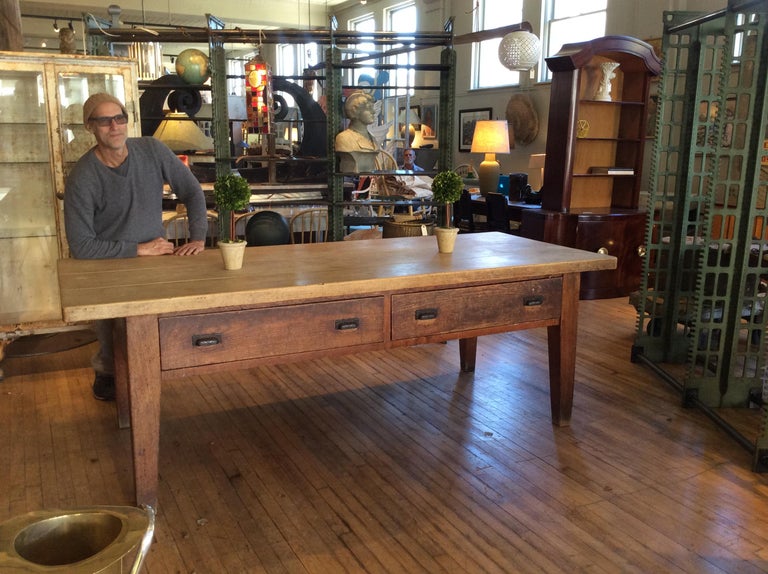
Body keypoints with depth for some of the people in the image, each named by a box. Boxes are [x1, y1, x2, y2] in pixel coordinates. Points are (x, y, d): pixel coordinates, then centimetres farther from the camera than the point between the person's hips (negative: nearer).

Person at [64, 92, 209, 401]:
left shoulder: (152, 150, -6)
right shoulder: (81, 178, -16)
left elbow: (192, 191, 2)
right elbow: (80, 246, -17)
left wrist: (198, 237, -10)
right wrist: (139, 249, -18)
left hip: (157, 255, 4)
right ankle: (106, 374, 23)